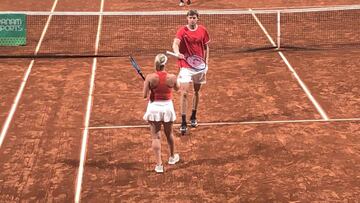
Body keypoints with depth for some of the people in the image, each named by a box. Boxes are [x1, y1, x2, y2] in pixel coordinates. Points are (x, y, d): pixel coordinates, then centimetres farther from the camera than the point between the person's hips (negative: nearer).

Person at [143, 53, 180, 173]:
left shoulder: (150, 77, -16)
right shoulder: (172, 77, -12)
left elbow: (145, 95, -11)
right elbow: (177, 88, 9)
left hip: (154, 107, -1)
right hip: (167, 107, 2)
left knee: (156, 137, 6)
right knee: (169, 134, 22)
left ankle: (159, 164, 1)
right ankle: (172, 157, 42)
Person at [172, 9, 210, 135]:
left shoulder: (203, 30, 0)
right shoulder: (182, 31, -10)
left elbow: (206, 47, 10)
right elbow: (175, 44, -25)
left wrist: (206, 62, 4)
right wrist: (177, 53, -46)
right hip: (185, 66, -3)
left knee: (196, 91, 15)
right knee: (184, 93, -11)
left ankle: (193, 117, 34)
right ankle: (183, 122, -6)